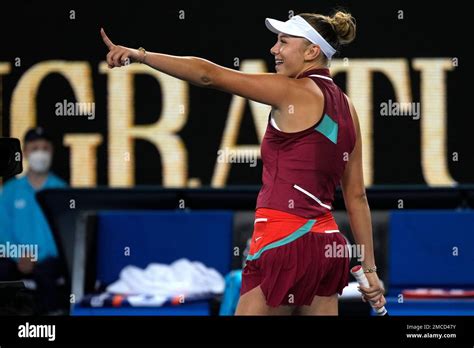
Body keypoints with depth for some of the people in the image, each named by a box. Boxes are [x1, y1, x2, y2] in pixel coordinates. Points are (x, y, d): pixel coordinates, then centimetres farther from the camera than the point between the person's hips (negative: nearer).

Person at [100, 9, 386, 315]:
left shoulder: (295, 92, -7)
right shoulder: (345, 106, 14)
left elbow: (209, 75, -9)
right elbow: (356, 196, 15)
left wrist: (140, 55, -5)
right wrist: (369, 268, 17)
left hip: (286, 243, -8)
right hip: (327, 246, 8)